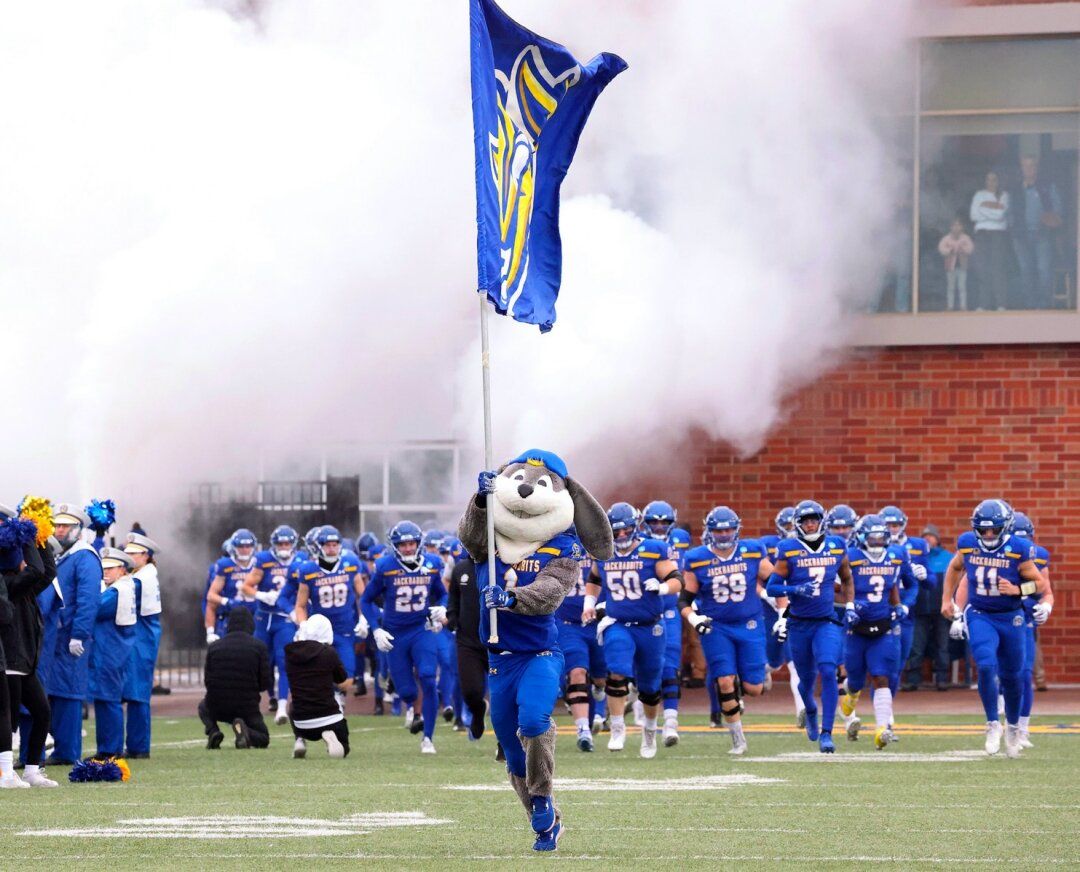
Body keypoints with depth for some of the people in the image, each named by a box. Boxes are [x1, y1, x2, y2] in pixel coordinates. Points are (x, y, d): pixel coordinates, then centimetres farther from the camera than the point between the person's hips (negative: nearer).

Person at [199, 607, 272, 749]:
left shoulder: (214, 646, -2)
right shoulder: (259, 647, -8)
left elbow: (207, 682, 3)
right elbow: (266, 683, -6)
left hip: (217, 707, 1)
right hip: (247, 708, -1)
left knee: (203, 706, 36)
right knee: (263, 739, 21)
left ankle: (212, 731, 3)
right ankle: (245, 732, -15)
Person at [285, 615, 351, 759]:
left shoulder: (290, 653, -2)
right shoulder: (328, 653, -9)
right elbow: (344, 685, 5)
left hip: (302, 724, 2)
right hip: (329, 719, -2)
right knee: (342, 751, 23)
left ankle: (300, 740, 9)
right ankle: (331, 737, -12)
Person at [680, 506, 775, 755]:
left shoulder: (753, 553, -3)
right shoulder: (697, 560, -5)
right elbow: (685, 599, 1)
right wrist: (694, 619, -17)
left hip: (749, 625, 1)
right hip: (716, 628, -1)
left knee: (753, 688, -5)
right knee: (725, 683, -11)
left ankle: (738, 688, 34)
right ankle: (738, 739, 4)